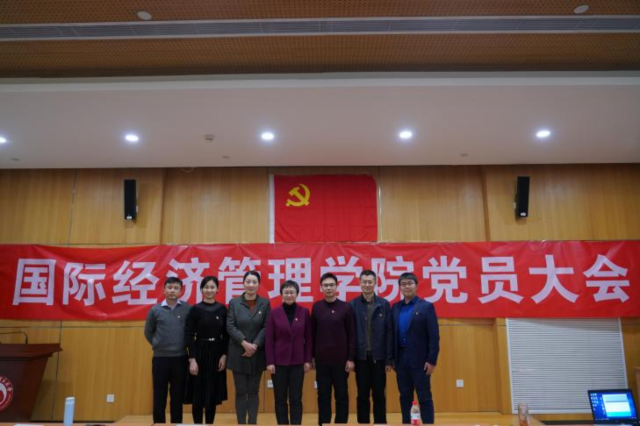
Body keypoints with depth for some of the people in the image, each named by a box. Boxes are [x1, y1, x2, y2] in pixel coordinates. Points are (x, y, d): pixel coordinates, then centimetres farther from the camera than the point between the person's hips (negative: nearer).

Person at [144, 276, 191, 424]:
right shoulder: (155, 310, 0)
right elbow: (148, 332, 13)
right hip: (160, 358, 1)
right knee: (159, 396, 9)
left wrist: (186, 345, 1)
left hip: (180, 358, -1)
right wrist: (157, 345, 8)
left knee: (178, 396, 9)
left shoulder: (188, 309, -5)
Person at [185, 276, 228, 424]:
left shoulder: (222, 309, 2)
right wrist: (192, 359, -12)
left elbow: (226, 335, 4)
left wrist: (224, 355, -4)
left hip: (217, 353, 3)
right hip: (200, 353, -2)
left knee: (213, 393, 10)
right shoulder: (195, 309, -5)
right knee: (198, 393, 4)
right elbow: (189, 336, -7)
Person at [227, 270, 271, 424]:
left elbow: (266, 327, -3)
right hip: (238, 353, 0)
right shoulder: (234, 302, 0)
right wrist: (244, 343, -16)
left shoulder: (265, 303, 1)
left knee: (253, 392, 9)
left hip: (257, 354, 1)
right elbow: (230, 326, -6)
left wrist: (255, 345, -14)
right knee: (241, 392, 6)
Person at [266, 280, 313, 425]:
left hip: (297, 362, 0)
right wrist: (270, 362, -7)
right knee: (280, 399, 8)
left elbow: (309, 338, 2)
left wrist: (308, 360, -1)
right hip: (279, 361, 0)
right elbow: (269, 340, -2)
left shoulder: (304, 312, -1)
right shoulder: (274, 313, -4)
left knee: (296, 398, 6)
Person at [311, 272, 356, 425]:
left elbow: (351, 335, -3)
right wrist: (311, 356, 3)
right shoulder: (316, 307, 2)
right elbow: (312, 334, 5)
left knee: (342, 395, 8)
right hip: (321, 360, 2)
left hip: (341, 359, -1)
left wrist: (351, 358, -6)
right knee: (323, 395, 10)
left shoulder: (346, 307, -4)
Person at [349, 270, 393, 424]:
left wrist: (389, 359, -4)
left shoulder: (384, 305, -1)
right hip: (361, 357, 0)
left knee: (379, 395, 10)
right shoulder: (353, 305, -1)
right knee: (362, 396, 10)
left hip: (378, 357, 0)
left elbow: (389, 333, -1)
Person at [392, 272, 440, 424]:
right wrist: (391, 358, 6)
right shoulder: (395, 308, 8)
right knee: (404, 397, 11)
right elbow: (392, 334, 9)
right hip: (401, 359, 4)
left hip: (419, 360, -4)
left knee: (424, 397, 2)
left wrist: (432, 360, -12)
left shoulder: (426, 307, -4)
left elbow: (434, 336, -7)